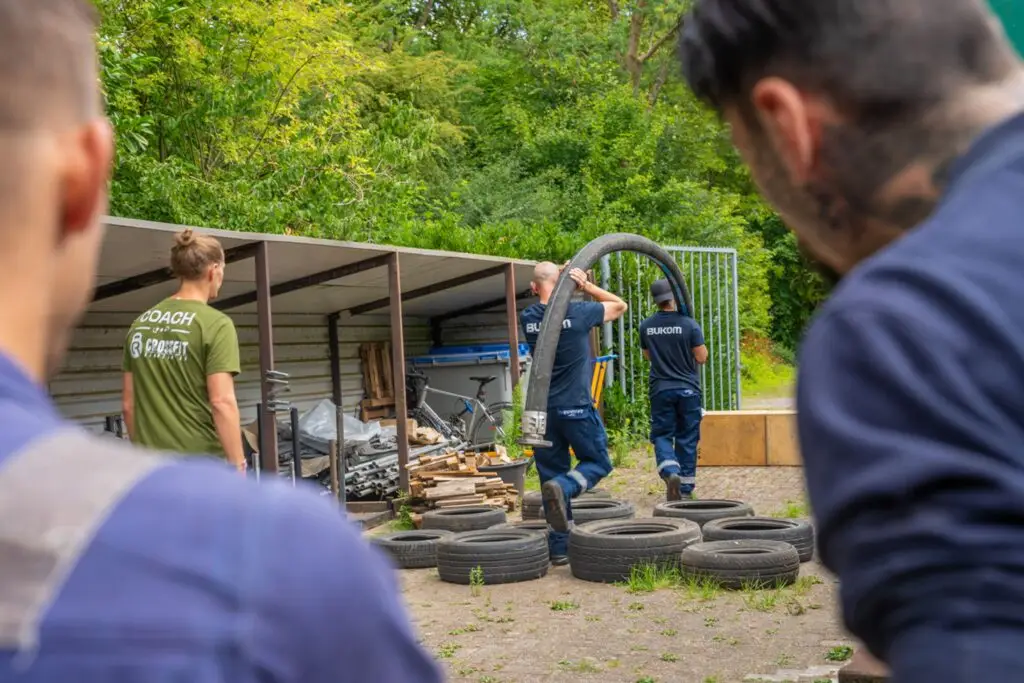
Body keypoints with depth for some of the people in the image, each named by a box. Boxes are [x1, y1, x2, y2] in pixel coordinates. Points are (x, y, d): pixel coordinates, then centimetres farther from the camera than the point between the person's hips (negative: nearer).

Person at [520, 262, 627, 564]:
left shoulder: (528, 318, 2)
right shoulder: (579, 312, -9)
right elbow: (620, 305, 6)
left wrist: (564, 276, 13)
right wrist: (587, 285, -3)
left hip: (542, 410, 4)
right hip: (576, 407, -4)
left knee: (552, 473, 10)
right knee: (598, 462, 12)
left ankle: (559, 548, 10)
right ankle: (564, 487, -19)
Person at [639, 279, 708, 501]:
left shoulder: (646, 326, 0)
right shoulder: (688, 324, -10)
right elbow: (702, 358, -7)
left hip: (660, 389, 1)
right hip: (688, 389, -1)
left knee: (662, 435, 8)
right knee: (687, 439, 8)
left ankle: (670, 473, -19)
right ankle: (686, 489, 13)